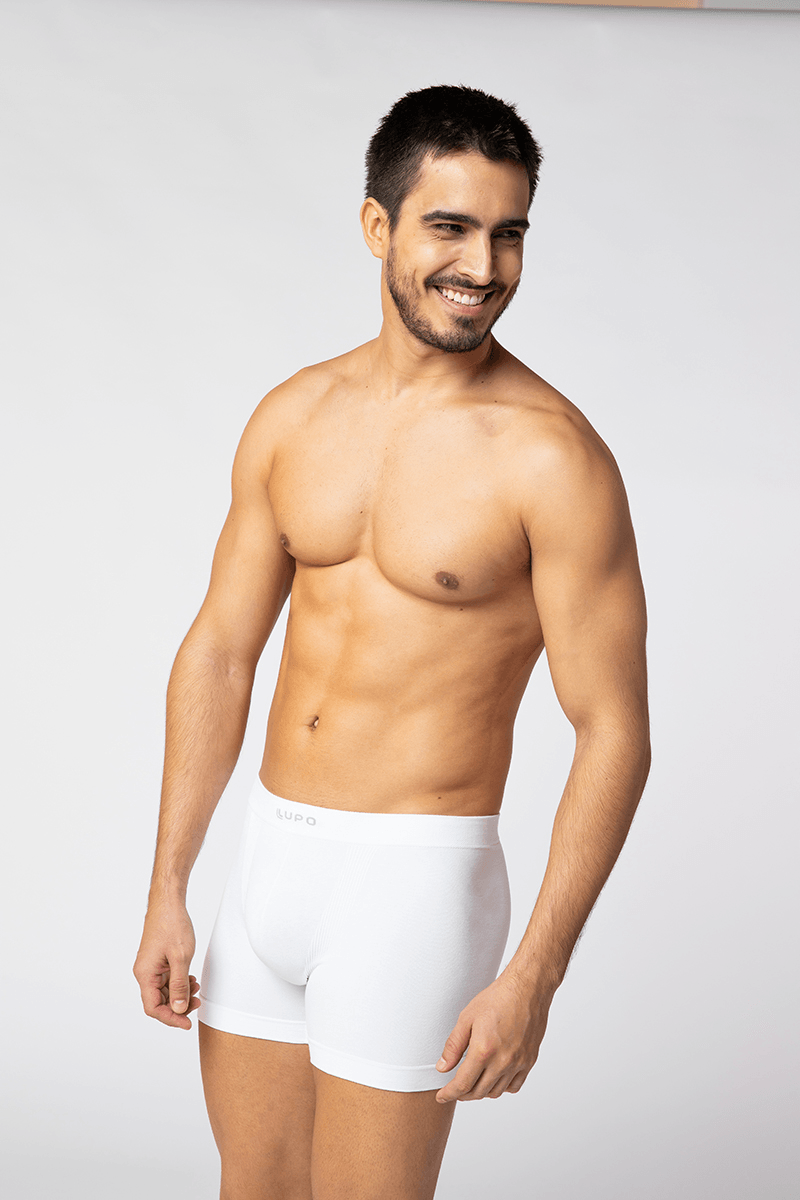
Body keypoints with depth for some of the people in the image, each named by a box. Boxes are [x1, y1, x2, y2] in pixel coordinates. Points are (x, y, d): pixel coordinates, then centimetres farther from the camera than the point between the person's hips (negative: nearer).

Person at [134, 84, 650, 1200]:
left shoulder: (551, 456, -13)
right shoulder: (295, 417, 5)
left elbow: (614, 734, -13)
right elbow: (218, 652, 11)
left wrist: (533, 977, -16)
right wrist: (167, 891, 9)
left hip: (414, 874, -6)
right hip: (271, 857, 6)